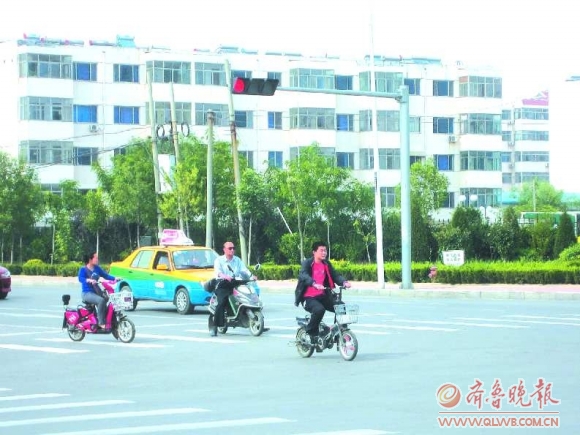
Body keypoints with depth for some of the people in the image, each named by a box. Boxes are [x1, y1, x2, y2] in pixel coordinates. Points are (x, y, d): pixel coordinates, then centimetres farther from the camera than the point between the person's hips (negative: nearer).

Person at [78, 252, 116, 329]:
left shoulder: (97, 268, 13)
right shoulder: (83, 269, -6)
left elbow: (106, 275, 13)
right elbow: (80, 279, -24)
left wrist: (115, 278, -2)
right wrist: (89, 280, -42)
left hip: (96, 292, 7)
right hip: (87, 293, -7)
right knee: (101, 300, -33)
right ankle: (101, 323, -30)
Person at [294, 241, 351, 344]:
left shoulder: (326, 264, 10)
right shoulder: (307, 263, -8)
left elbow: (335, 275, 2)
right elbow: (303, 275, -26)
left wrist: (344, 282, -21)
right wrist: (315, 284, -45)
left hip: (322, 296, 6)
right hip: (309, 297, -6)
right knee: (319, 309, -35)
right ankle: (311, 332, -11)